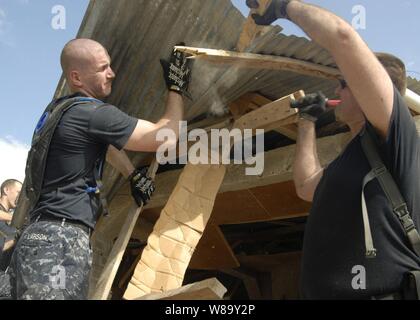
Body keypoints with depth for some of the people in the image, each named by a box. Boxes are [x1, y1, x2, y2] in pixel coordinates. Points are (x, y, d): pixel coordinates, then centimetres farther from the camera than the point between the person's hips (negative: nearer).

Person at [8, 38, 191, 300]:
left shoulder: (60, 108, 19)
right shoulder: (93, 113, -12)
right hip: (60, 241, -11)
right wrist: (177, 87, 6)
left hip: (39, 238, 11)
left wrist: (133, 175, 31)